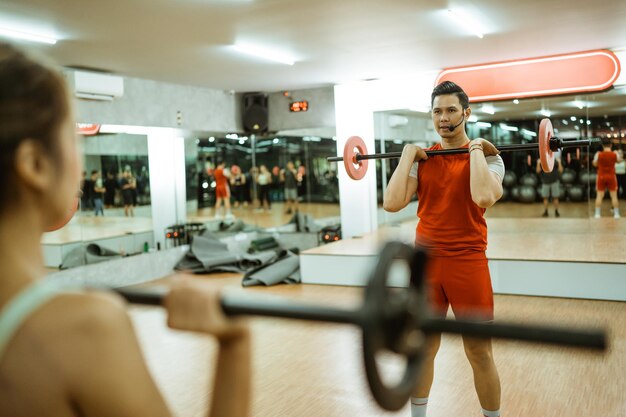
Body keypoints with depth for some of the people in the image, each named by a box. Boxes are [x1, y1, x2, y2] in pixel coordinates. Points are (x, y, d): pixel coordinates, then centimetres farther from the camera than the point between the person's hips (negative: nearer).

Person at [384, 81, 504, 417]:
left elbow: (484, 198, -25)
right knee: (422, 348, 15)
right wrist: (407, 156, -4)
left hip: (467, 263, -3)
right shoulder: (422, 159, 6)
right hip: (426, 263, 3)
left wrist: (475, 150, -15)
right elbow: (391, 203, -8)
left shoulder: (487, 156, -3)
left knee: (479, 354, 6)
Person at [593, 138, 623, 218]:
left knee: (599, 195, 5)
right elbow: (619, 160, 13)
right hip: (611, 176, 0)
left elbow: (595, 164, 4)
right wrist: (620, 155, 30)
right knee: (614, 195, 7)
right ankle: (616, 214, 9)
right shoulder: (615, 154, -7)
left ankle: (597, 214, 4)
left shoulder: (598, 154, -10)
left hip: (601, 177, 0)